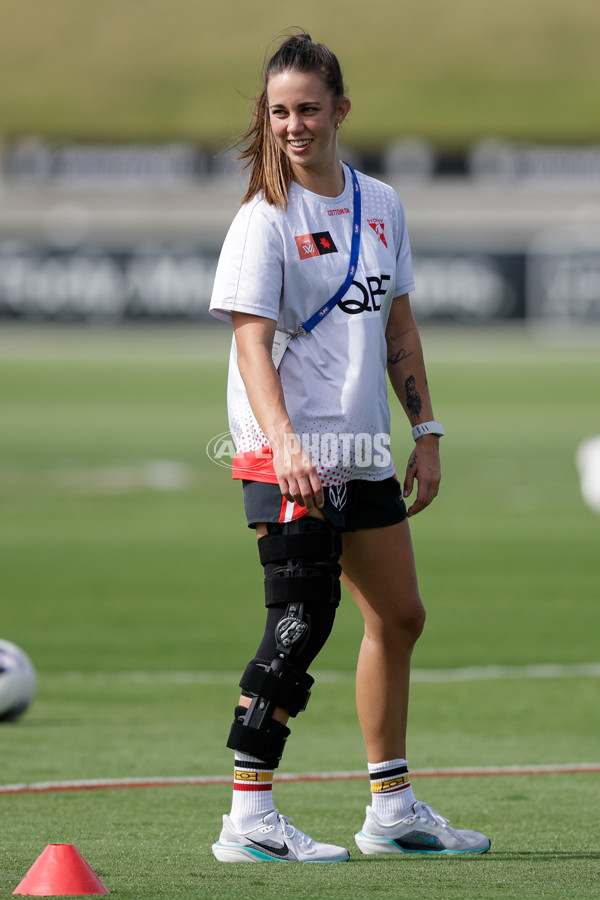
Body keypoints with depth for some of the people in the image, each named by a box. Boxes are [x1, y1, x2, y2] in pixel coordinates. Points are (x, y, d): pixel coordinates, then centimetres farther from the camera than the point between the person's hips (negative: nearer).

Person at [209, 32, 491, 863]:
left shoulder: (381, 205, 10)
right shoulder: (264, 220, -10)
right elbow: (251, 342, -17)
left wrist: (425, 432, 13)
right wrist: (283, 443, -30)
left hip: (361, 452, 8)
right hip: (291, 457, -8)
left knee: (399, 615, 13)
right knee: (301, 626, -13)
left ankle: (393, 808, 24)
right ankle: (248, 818, -10)